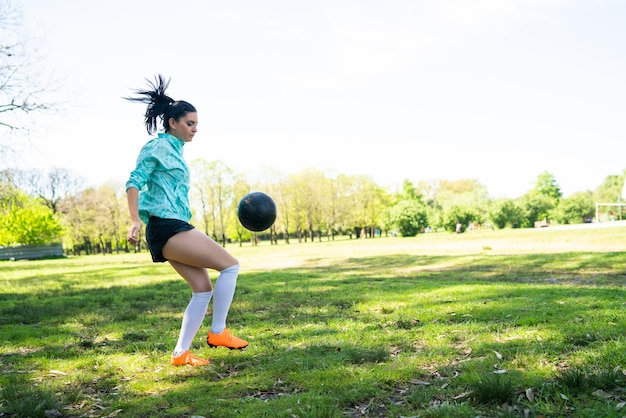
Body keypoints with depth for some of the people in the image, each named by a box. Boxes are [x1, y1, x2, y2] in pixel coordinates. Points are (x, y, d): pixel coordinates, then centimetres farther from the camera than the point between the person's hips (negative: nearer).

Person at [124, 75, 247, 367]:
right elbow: (134, 182, -13)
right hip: (167, 229, -10)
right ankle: (217, 332, -4)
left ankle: (180, 354, 10)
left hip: (175, 228, 10)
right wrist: (135, 220, -23)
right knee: (230, 265, -13)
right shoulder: (158, 147, -5)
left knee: (203, 289, 5)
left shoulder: (174, 150, 20)